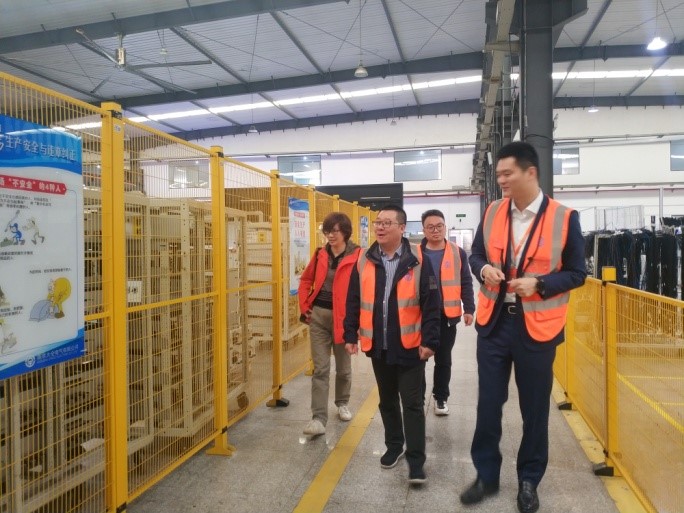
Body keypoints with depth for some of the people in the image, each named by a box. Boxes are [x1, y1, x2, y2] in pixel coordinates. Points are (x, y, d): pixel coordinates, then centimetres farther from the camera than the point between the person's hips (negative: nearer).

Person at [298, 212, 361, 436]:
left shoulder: (357, 256, -10)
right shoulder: (320, 254, 5)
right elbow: (306, 280, 15)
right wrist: (304, 306, 6)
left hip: (343, 317, -3)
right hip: (318, 316, 3)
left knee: (343, 367, 16)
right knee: (320, 369, 1)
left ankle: (342, 403, 39)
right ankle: (318, 418, 3)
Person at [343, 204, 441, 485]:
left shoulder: (418, 261, -8)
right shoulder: (364, 261, 2)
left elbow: (431, 305, -8)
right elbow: (353, 301, 6)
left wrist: (430, 341, -10)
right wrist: (351, 335, 3)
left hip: (409, 346, -4)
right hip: (378, 346, 4)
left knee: (412, 404, 3)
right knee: (387, 401, 19)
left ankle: (416, 460, 14)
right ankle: (394, 446, 37)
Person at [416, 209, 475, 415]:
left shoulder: (458, 253, 1)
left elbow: (465, 284, 3)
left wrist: (469, 309, -4)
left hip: (447, 316, 1)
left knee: (443, 359, 13)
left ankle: (440, 398, 29)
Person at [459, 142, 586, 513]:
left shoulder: (564, 218, -8)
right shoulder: (492, 212, 3)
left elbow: (576, 273, -3)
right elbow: (476, 254, 12)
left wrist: (538, 283, -20)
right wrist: (484, 269, -11)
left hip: (537, 328, -3)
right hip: (493, 323, 3)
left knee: (534, 407, 12)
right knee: (488, 403, 11)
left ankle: (529, 480, 34)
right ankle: (486, 475, 30)